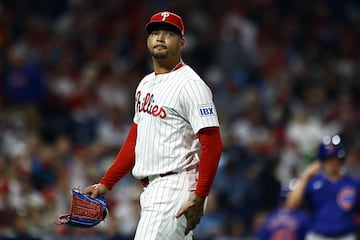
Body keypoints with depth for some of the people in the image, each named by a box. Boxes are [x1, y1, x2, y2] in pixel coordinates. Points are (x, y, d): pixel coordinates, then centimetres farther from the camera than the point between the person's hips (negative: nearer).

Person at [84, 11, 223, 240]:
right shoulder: (146, 84, 19)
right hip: (151, 190, 9)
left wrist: (199, 197, -22)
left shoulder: (190, 84, -9)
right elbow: (135, 139, 25)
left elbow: (212, 144, -16)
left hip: (176, 186, -9)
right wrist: (106, 183, 19)